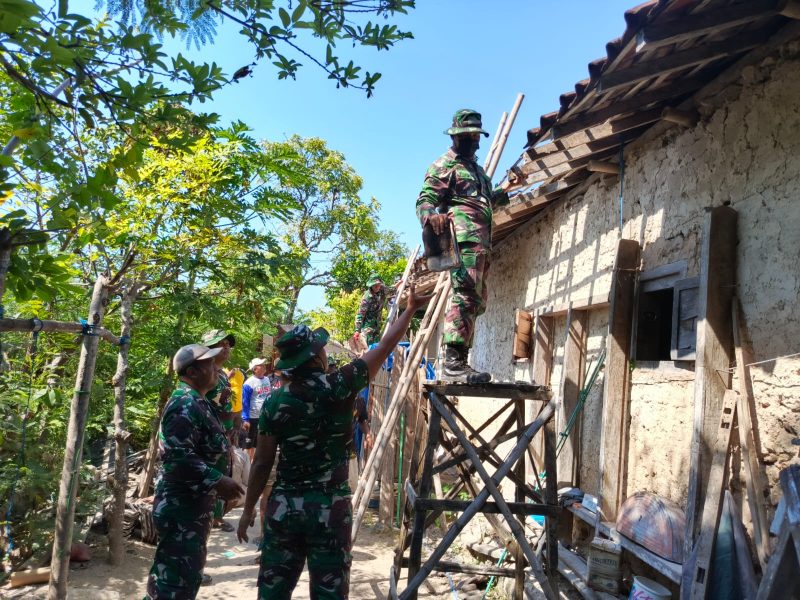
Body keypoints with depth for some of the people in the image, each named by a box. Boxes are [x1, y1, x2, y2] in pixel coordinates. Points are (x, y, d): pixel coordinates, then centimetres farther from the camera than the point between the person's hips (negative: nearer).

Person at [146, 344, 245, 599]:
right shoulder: (185, 404, -21)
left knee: (189, 572, 21)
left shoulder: (199, 402, 11)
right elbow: (177, 456, -29)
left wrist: (219, 483, 21)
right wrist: (218, 481, -28)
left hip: (195, 504, 10)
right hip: (181, 506, -10)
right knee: (177, 578, -3)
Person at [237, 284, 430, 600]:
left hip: (283, 506, 2)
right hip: (330, 507, -2)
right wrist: (411, 309, 12)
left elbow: (262, 463, 0)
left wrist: (248, 510, 13)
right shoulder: (338, 387, -10)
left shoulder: (274, 403, -4)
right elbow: (385, 347, -1)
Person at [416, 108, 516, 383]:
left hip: (482, 242, 10)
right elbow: (425, 200, -11)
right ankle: (454, 361, -27)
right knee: (466, 296, -22)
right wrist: (432, 215, -32)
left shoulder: (476, 167, 30)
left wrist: (505, 188, 36)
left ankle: (457, 359, 14)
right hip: (465, 237, -10)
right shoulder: (444, 165, 2)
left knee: (477, 300, 10)